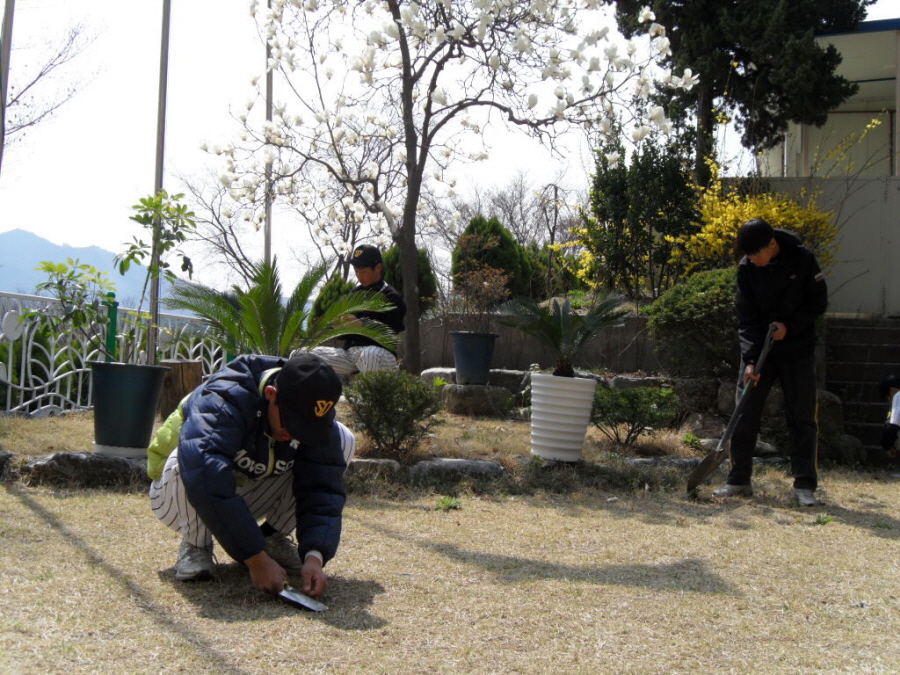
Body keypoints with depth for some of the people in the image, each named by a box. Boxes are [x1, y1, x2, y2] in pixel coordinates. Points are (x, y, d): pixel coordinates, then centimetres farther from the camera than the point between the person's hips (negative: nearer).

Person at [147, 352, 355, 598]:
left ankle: (272, 536, -2)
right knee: (194, 461, -42)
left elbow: (322, 491, -21)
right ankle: (195, 545, -12)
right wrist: (256, 560, -48)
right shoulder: (223, 401, -35)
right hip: (179, 495, -4)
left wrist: (314, 556, -38)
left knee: (344, 440, -15)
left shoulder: (315, 417, -17)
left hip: (248, 496, 4)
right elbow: (207, 477, -47)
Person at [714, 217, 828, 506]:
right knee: (744, 415, -1)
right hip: (758, 349, 2)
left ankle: (805, 485, 4)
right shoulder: (746, 268, -8)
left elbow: (819, 303, -5)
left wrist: (789, 325, -19)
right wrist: (750, 360, -19)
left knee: (802, 418, -1)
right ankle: (739, 480, 8)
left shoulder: (802, 259, -12)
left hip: (798, 350, -2)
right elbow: (746, 319, -10)